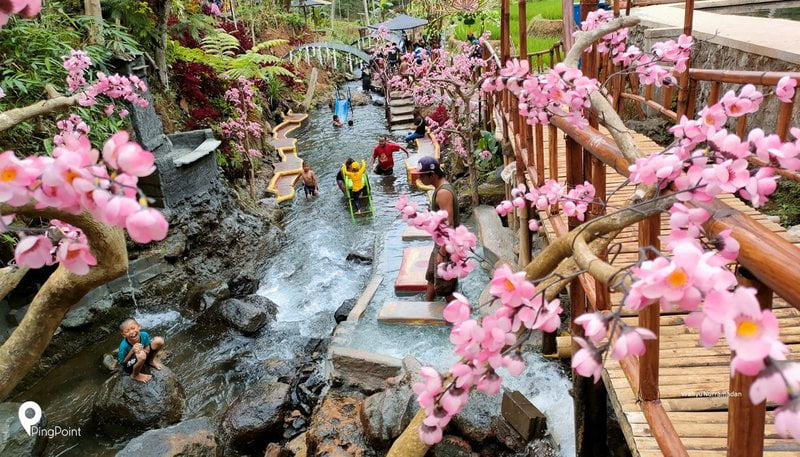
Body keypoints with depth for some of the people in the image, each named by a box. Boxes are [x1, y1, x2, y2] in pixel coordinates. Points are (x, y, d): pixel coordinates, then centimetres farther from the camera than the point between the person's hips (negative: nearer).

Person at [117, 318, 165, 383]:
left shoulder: (144, 335, -22)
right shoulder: (124, 346, -33)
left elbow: (148, 350, -6)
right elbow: (122, 362, -21)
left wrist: (144, 350, -31)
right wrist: (132, 351, -35)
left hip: (141, 359, 5)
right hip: (130, 367, -5)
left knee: (159, 341, -12)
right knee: (141, 355, -40)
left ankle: (150, 361, 14)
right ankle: (135, 375, -7)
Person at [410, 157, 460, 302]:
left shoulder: (443, 192, -23)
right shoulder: (441, 188, 8)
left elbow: (449, 225, -27)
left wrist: (442, 253, -25)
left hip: (447, 246, -10)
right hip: (441, 242, 11)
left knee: (444, 288, 0)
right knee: (431, 278, 24)